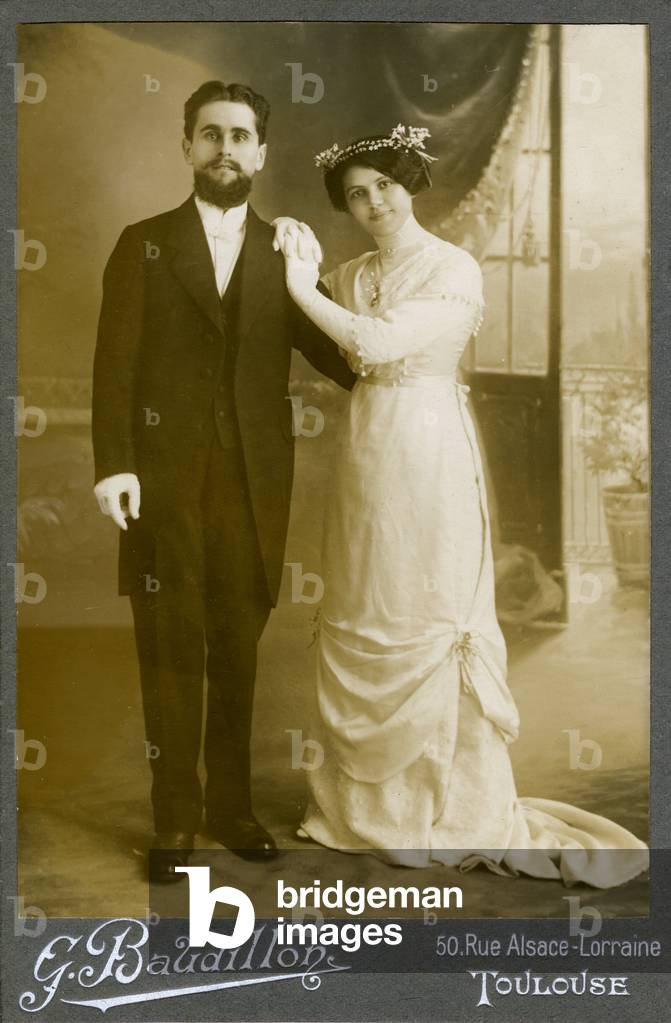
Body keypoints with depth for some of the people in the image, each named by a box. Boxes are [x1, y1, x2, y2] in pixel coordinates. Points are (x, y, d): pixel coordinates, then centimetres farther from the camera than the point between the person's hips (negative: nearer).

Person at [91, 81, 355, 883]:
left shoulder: (285, 253, 12)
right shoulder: (144, 245, 6)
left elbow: (330, 351, 10)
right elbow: (115, 363, -2)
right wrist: (114, 465, -12)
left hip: (253, 482, 2)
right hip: (166, 477, -1)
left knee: (237, 653, 9)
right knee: (171, 653, 3)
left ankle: (230, 808, 22)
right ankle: (174, 822, 14)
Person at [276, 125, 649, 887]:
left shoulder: (454, 269, -8)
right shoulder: (347, 276, 12)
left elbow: (376, 344, -18)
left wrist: (303, 289, -10)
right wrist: (303, 280, 5)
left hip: (428, 458, -6)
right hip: (362, 457, 6)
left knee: (430, 623, 0)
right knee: (358, 625, 10)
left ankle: (457, 812, 14)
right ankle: (367, 801, 24)